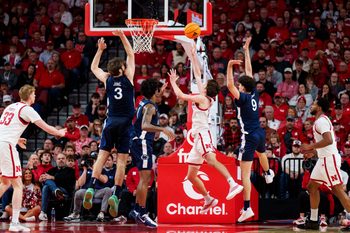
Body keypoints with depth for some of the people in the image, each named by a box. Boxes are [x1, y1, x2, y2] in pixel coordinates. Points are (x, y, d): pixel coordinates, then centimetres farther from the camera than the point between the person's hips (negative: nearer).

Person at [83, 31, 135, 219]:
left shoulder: (107, 79, 6)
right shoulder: (128, 77, 1)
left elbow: (93, 67, 25)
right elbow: (131, 55, 14)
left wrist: (100, 50, 27)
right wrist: (123, 37, 16)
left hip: (110, 122, 2)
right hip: (125, 123, -2)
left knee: (102, 156, 1)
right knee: (122, 160, -2)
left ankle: (91, 188, -16)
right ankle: (116, 194, -10)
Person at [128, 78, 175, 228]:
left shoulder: (144, 103, 15)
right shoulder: (150, 106, -14)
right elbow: (145, 125, -31)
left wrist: (162, 89, 48)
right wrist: (163, 129, -40)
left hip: (137, 142, 10)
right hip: (142, 142, -10)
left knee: (146, 178, 16)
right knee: (145, 178, -11)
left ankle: (136, 211, 17)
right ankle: (142, 214, -12)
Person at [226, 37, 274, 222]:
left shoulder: (243, 98, -16)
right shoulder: (254, 94, 3)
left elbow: (229, 86, -33)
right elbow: (249, 72, 12)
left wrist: (230, 67, -38)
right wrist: (246, 51, 18)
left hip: (249, 137, -8)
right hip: (260, 132, 8)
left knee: (245, 173, -10)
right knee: (261, 153, 42)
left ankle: (247, 208, -18)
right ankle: (268, 174, 75)